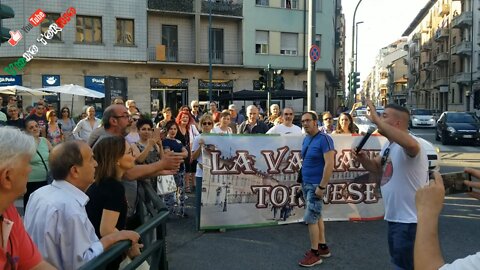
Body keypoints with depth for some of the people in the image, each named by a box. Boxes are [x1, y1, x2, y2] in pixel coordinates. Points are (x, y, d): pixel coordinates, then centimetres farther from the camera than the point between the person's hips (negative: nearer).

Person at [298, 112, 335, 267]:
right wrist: (303, 181, 12)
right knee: (317, 216, 15)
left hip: (316, 185, -8)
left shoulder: (324, 139, -16)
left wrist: (322, 186, -22)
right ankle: (323, 247, 26)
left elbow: (329, 164, -21)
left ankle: (314, 254, 7)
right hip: (306, 183, 8)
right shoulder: (306, 139, 9)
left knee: (310, 218, -5)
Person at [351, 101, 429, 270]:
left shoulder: (405, 146, -24)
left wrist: (377, 121, -43)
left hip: (409, 221, -10)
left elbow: (411, 144, -48)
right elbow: (378, 167, 19)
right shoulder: (389, 145, 8)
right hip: (395, 217, 10)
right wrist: (363, 159, -4)